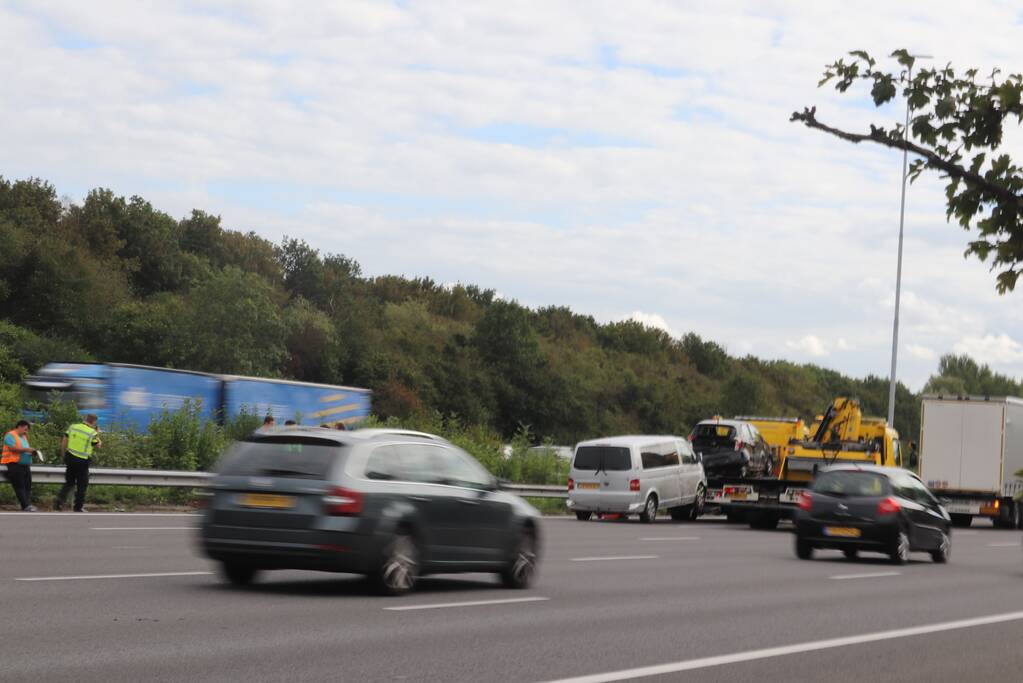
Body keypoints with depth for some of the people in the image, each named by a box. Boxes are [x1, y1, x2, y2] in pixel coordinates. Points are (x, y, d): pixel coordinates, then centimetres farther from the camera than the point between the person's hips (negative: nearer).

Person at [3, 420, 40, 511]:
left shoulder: (24, 437, 24)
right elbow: (13, 448, -17)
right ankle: (26, 506, -21)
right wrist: (27, 449, -17)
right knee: (20, 486, -13)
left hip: (25, 465, 8)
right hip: (14, 464, -8)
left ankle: (28, 505, -10)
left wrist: (32, 452, 6)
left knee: (28, 486, -4)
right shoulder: (10, 435, -2)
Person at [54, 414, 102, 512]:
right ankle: (78, 508, 15)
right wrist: (97, 435, 14)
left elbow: (64, 442, 5)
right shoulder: (92, 433, -12)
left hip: (70, 458, 4)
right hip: (83, 461, -4)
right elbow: (98, 446, 1)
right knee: (82, 485, 11)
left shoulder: (73, 427, 1)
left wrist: (64, 455, 16)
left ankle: (59, 500, -3)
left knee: (69, 482, 17)